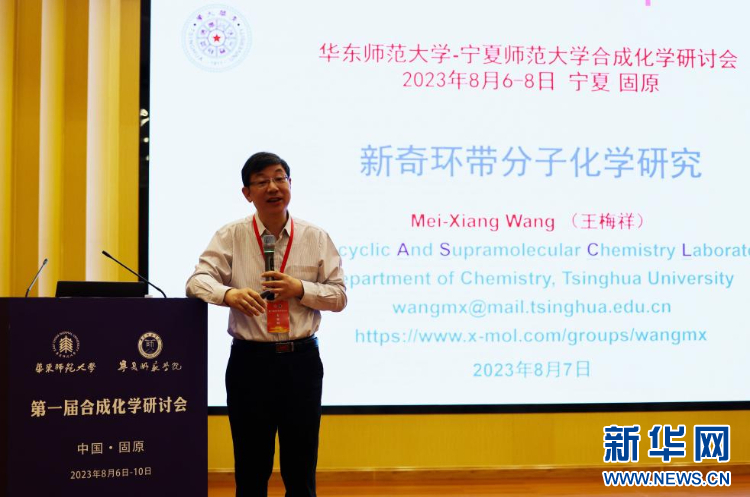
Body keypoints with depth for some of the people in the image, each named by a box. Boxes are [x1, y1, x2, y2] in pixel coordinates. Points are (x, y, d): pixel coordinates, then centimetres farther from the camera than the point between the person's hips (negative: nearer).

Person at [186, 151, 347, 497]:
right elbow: (197, 280, -9)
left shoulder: (316, 238, 5)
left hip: (301, 360, 1)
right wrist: (229, 294, -30)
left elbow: (339, 296, 5)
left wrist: (300, 289, -13)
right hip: (250, 360, -1)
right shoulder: (231, 237, 2)